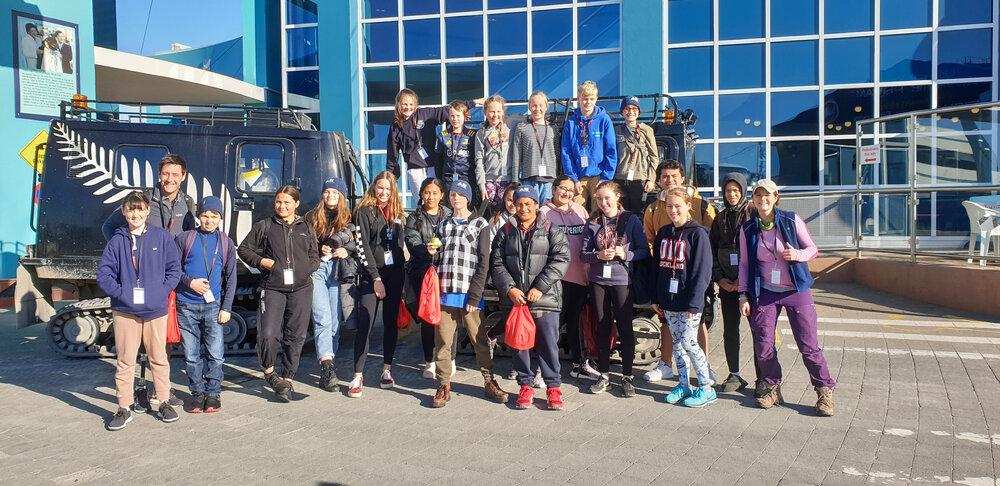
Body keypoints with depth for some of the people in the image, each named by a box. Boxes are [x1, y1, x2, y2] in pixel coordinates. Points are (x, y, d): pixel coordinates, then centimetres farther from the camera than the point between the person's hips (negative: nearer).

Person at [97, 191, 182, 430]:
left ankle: (164, 403, 23)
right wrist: (120, 293, -10)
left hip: (156, 310, 0)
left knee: (159, 358, 10)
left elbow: (174, 269, 3)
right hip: (125, 311, 0)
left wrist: (161, 292, -8)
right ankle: (124, 408, 14)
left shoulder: (161, 237, 2)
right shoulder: (117, 241, 2)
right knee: (125, 361, 4)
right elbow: (103, 273, 2)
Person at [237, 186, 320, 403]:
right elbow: (243, 249, 14)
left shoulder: (306, 229, 16)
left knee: (295, 336, 3)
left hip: (301, 289, 2)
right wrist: (261, 261, -3)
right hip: (272, 288, -2)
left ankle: (287, 380, 16)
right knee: (268, 334, -14)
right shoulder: (264, 226, 10)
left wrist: (306, 269, 0)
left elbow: (315, 257, 21)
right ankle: (268, 371, 12)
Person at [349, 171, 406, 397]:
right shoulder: (364, 212, -2)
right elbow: (363, 247, -8)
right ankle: (358, 376, -7)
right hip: (372, 275, -5)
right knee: (365, 324, -10)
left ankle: (387, 370, 17)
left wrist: (402, 277, 12)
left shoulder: (397, 213, 14)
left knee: (391, 323, 8)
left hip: (395, 273, 5)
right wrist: (376, 278, -13)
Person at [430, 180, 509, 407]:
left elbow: (483, 262, -2)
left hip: (469, 292, -3)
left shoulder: (480, 224, 4)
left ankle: (489, 382, 12)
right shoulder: (444, 224, 17)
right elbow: (439, 257, 17)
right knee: (443, 339, 2)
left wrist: (475, 295, -9)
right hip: (445, 291, 3)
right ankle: (444, 386, 9)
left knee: (479, 338, 1)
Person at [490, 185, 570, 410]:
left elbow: (561, 259, -6)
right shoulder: (505, 232, 11)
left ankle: (553, 386, 17)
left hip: (545, 299, -2)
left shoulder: (551, 231, 4)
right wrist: (510, 288, -10)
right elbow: (497, 264, 5)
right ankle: (525, 386, 22)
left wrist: (540, 287, -15)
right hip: (514, 299, 2)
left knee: (548, 343, 2)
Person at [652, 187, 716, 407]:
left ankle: (707, 388, 6)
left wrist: (693, 303, -15)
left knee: (689, 342, -6)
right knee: (677, 342, 11)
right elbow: (657, 266, 14)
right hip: (668, 300, 6)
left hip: (689, 301, -6)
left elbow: (702, 271, -11)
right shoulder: (663, 233, 11)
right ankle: (683, 385, 22)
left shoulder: (697, 233, -8)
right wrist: (656, 298, 9)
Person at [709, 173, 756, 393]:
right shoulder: (721, 218, 12)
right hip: (727, 284, 4)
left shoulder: (754, 214, -2)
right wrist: (719, 277, -2)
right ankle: (734, 375, 17)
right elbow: (712, 251, 12)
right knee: (730, 331, 7)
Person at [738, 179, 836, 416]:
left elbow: (813, 248, 4)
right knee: (763, 346, 0)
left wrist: (798, 255, -18)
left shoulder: (792, 221, -4)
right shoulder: (747, 229, 3)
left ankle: (825, 391, 11)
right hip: (764, 293, 2)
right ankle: (772, 387, 20)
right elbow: (744, 264, 8)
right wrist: (743, 295, 2)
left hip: (796, 291, -2)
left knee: (808, 345, -4)